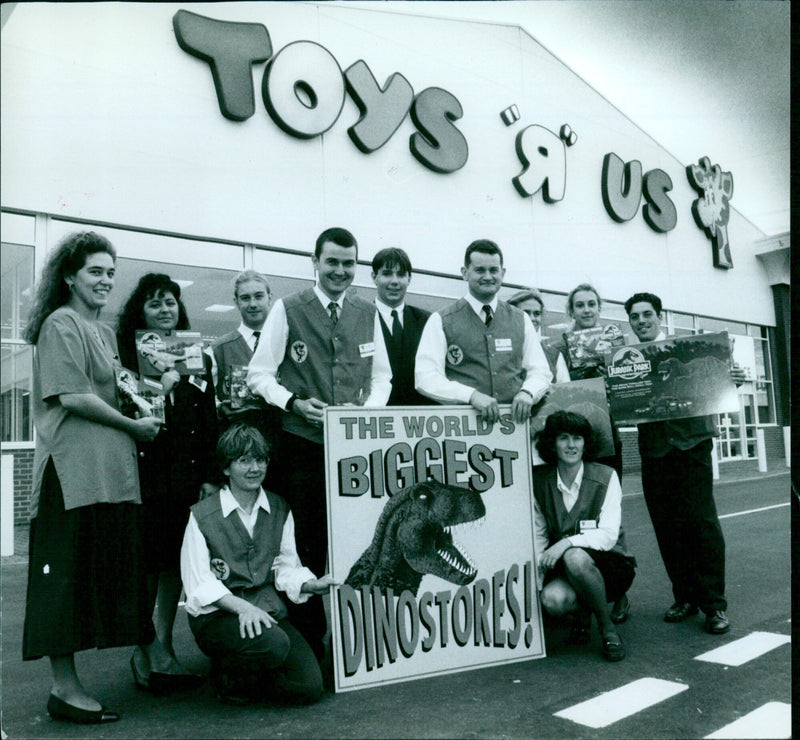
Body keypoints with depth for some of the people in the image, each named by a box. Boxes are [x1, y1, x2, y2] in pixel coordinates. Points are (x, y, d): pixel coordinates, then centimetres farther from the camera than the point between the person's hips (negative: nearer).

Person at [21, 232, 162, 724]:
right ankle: (65, 688, 9)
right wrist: (134, 426, -10)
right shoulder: (60, 325, -6)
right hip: (73, 468, -8)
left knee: (119, 565, 12)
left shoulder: (105, 331, 21)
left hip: (113, 469, 8)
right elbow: (72, 397, -15)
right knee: (68, 572, -1)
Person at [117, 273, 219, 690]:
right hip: (144, 473, -4)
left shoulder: (197, 356, 13)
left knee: (175, 562, 9)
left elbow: (209, 419, 11)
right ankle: (142, 652, 17)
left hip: (186, 474, 4)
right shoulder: (126, 352, 2)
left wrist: (210, 475, 6)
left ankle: (164, 651, 23)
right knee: (147, 562, -1)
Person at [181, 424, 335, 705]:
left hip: (267, 609, 5)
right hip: (216, 614, -4)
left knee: (309, 687, -12)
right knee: (274, 644, -34)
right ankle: (228, 677, 0)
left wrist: (312, 584, -14)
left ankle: (250, 677, 18)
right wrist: (241, 607, -25)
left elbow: (287, 567, 7)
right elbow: (199, 584, -10)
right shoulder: (202, 515, -5)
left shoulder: (279, 510, 10)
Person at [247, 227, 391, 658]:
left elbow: (382, 376, 16)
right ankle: (307, 642, 17)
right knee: (305, 546, 1)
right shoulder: (287, 310, 4)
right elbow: (259, 374, 3)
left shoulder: (367, 314, 14)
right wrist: (294, 403, -13)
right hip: (302, 444, -2)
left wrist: (368, 408, -3)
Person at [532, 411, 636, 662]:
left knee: (575, 557, -35)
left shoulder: (605, 477, -8)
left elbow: (608, 535, -17)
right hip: (561, 568, 2)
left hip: (608, 566, -2)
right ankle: (582, 611, 6)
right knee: (552, 599, -31)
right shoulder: (540, 481, 0)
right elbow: (538, 535, 4)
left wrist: (567, 542, -32)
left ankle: (607, 627, -12)